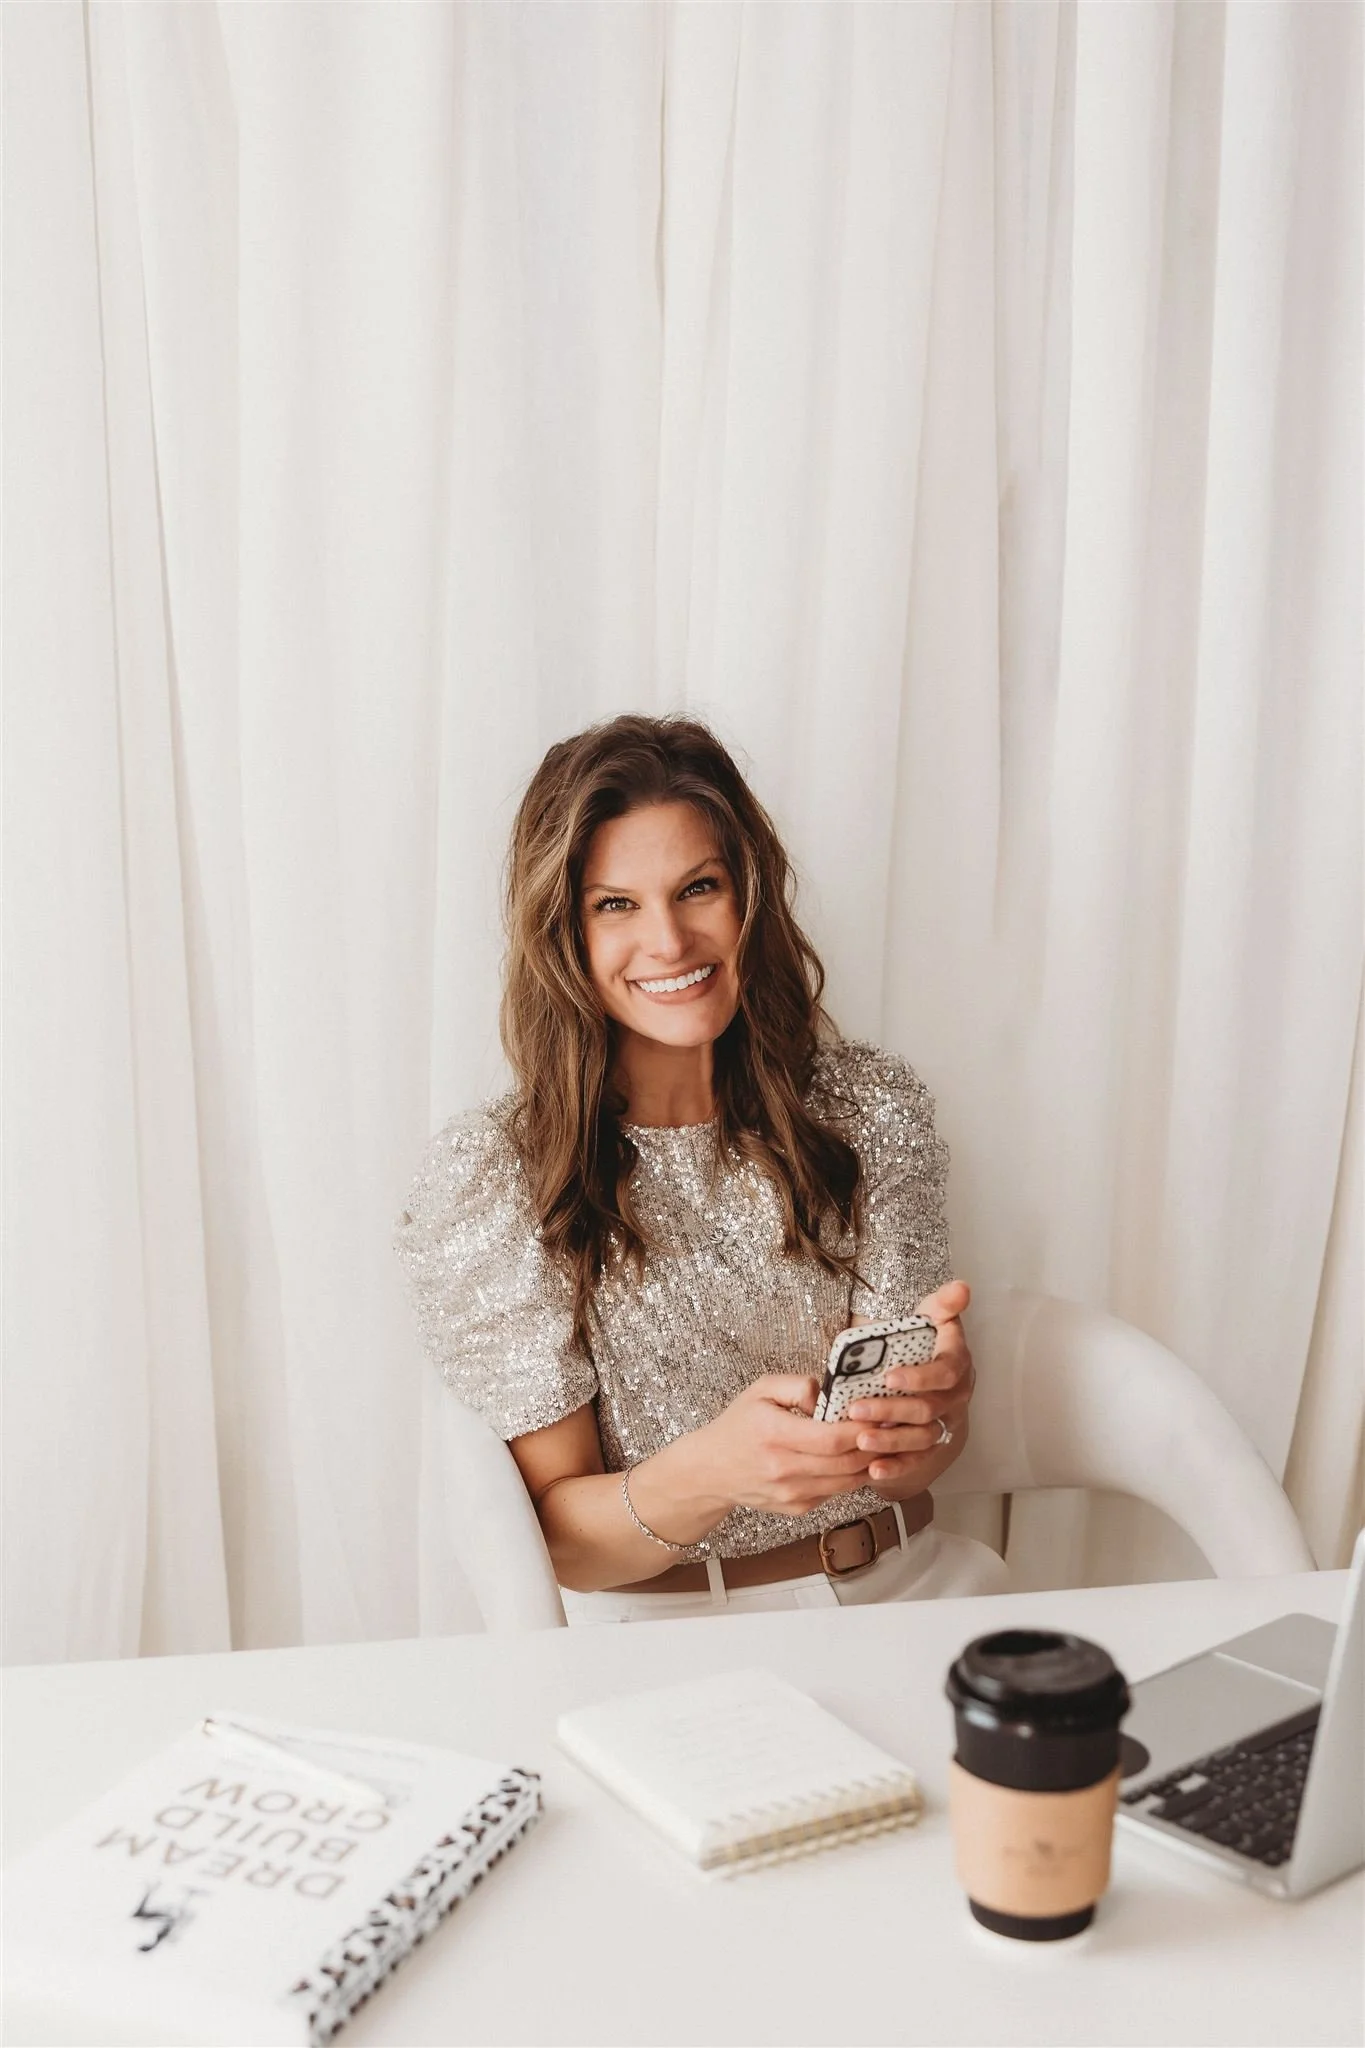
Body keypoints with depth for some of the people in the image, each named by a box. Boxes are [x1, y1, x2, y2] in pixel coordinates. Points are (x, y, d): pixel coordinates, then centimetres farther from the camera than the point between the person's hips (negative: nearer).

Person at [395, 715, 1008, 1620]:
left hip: (906, 1587, 3)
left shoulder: (875, 1108, 2)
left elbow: (907, 1466, 0)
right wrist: (715, 1470, -28)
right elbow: (563, 1539, -7)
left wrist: (926, 1404, -25)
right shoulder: (486, 1179, -7)